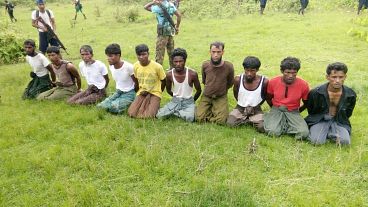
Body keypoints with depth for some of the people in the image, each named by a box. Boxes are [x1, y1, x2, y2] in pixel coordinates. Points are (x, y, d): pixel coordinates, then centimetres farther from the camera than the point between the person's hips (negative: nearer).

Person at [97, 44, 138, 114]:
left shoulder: (128, 67, -23)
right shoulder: (111, 67, -2)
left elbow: (137, 83, -12)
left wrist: (132, 94, 1)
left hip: (128, 93, -6)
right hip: (118, 92, 7)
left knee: (113, 107, -30)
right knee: (101, 106, -13)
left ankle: (129, 104, -5)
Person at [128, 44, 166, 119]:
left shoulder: (157, 66, -16)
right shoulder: (135, 66, -5)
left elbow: (163, 81, -2)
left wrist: (158, 93, 1)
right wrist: (141, 90, 5)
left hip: (154, 93, -3)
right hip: (142, 93, 3)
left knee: (149, 115, -24)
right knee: (131, 113, -16)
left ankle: (155, 105, 9)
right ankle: (145, 105, 13)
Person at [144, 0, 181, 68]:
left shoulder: (159, 7, -16)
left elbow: (146, 7, -10)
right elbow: (179, 15, 8)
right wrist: (177, 27, 14)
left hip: (163, 33, -7)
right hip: (170, 31, 8)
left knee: (159, 52, -1)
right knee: (171, 51, 17)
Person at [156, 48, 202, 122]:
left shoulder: (192, 74, -16)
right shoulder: (169, 74, -10)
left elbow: (199, 90, 1)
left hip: (188, 101, -2)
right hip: (175, 101, 2)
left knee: (189, 118, -33)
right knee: (159, 115, -20)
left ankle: (174, 111, -3)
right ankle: (179, 111, 4)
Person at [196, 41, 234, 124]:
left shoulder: (229, 66, -16)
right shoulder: (205, 65, -10)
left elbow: (230, 83, 4)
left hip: (221, 97, -1)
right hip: (206, 96, 2)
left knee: (221, 120, -18)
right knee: (199, 118, -14)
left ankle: (212, 110, 12)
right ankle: (212, 109, 14)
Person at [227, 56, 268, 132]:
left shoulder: (264, 81, -17)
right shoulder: (238, 80, -14)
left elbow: (266, 96, 3)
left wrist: (255, 106, 5)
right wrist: (241, 103, 7)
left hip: (256, 110, -1)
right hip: (240, 108, 1)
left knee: (262, 127, -26)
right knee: (230, 123, -24)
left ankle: (250, 120, 4)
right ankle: (252, 120, -1)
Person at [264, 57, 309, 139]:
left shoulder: (303, 85, -12)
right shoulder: (273, 82, -10)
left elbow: (306, 103, 6)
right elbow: (268, 98, 9)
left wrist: (298, 111, 4)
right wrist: (275, 110, 7)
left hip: (293, 112, 1)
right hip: (277, 110, -1)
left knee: (304, 133, -26)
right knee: (273, 132, -30)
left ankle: (283, 126, -2)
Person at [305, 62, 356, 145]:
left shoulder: (351, 94, -7)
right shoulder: (315, 93, -15)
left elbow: (348, 114, 10)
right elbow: (310, 111, 3)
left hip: (339, 121, 3)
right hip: (319, 120, -2)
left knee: (345, 141, -25)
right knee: (317, 141, -28)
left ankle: (328, 133, -1)